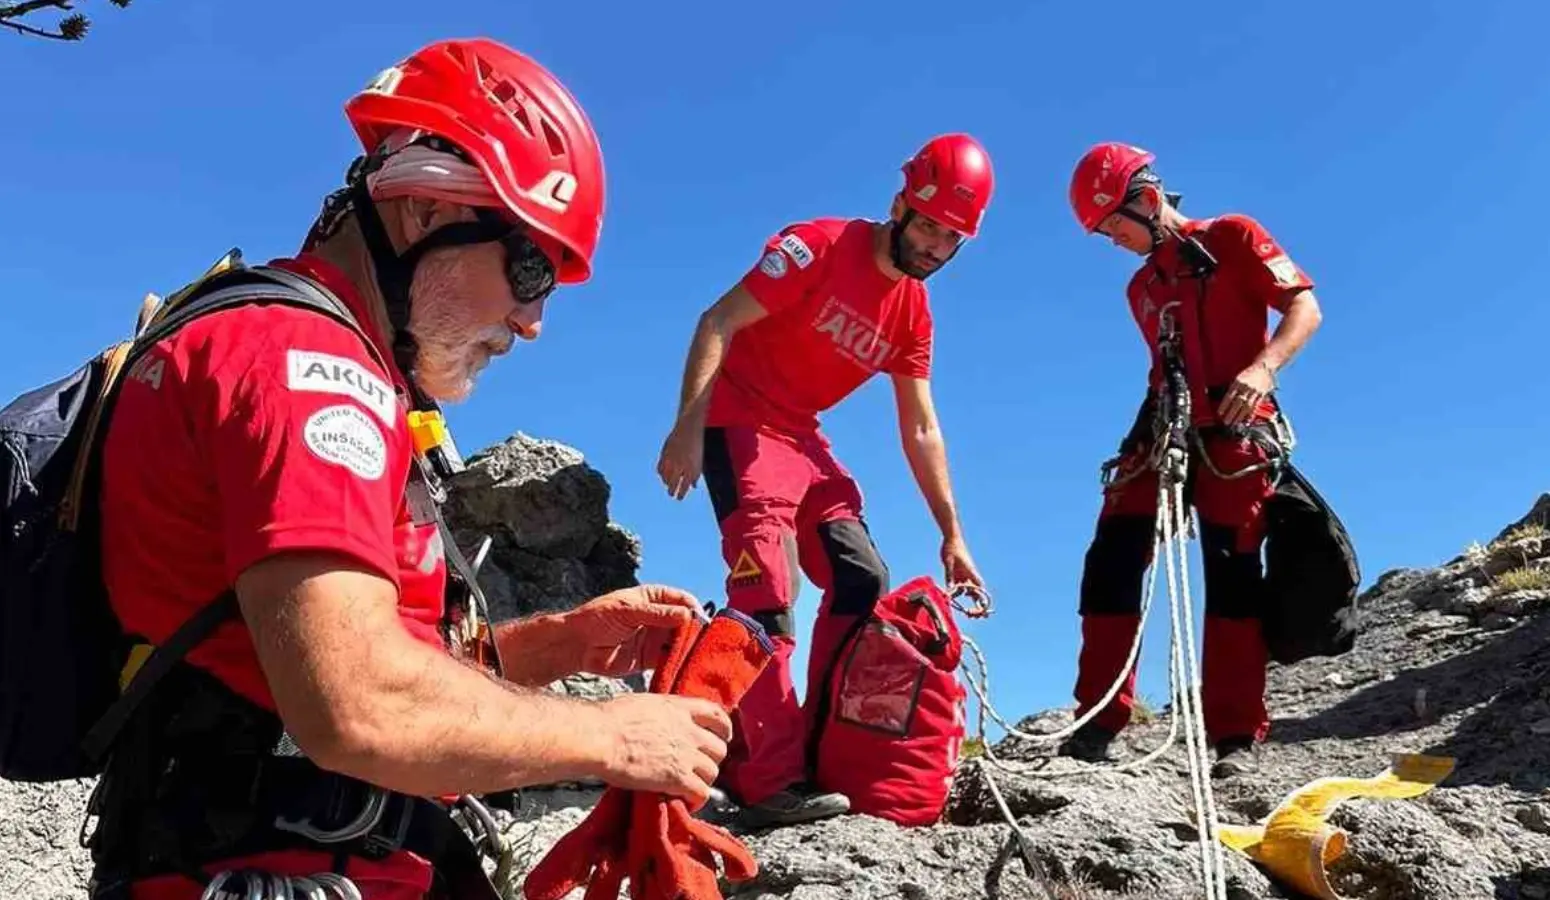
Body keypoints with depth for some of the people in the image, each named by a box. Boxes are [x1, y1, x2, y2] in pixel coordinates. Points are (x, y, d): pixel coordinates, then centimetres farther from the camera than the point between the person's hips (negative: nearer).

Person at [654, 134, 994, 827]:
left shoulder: (913, 312, 6)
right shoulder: (821, 246, -14)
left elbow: (921, 432, 10)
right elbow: (719, 321, -18)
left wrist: (951, 536, 8)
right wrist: (688, 427, -28)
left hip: (803, 437, 8)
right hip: (739, 421, -8)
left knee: (862, 579, 1)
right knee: (767, 589, -20)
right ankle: (772, 783, -21)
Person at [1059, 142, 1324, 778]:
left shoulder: (1233, 237, 3)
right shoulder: (1141, 288, 22)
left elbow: (1304, 307, -5)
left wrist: (1263, 366, -23)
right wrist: (1149, 422, 13)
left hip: (1232, 434, -6)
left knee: (1232, 575, -9)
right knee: (1110, 564, -6)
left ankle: (1238, 737, -4)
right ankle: (1099, 721, -2)